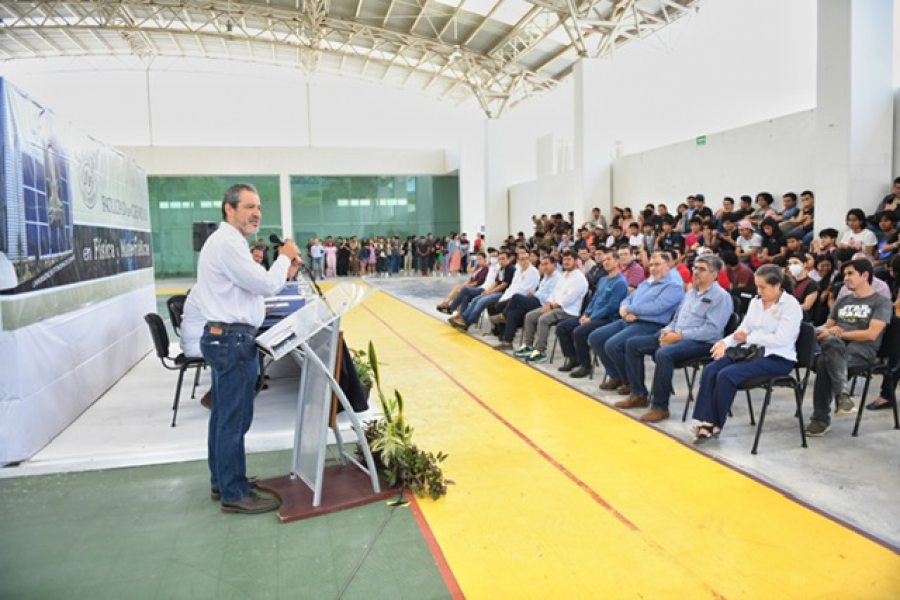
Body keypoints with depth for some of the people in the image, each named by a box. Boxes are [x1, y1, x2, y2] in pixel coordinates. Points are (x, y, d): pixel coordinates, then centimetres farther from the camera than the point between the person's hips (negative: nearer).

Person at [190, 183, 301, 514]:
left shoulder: (226, 242, 17)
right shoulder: (228, 243, -16)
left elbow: (254, 285, 16)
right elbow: (266, 285, -17)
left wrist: (284, 271, 6)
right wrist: (284, 257, -2)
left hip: (223, 338, 11)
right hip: (234, 340, -11)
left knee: (224, 415, 18)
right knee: (234, 419, -3)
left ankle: (221, 482, 30)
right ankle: (234, 494, 6)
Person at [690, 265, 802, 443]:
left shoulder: (791, 305, -7)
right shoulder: (755, 302, 15)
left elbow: (781, 339, -18)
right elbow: (742, 330, 12)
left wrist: (749, 338, -12)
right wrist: (725, 342, -7)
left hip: (778, 359, -7)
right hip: (753, 352, 7)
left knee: (726, 375, -28)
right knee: (710, 370, -19)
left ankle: (715, 425, -14)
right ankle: (706, 422, -23)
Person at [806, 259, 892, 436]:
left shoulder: (882, 302, 7)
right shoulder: (842, 301, 26)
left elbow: (871, 334, -7)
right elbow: (827, 327, 20)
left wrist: (841, 333, -10)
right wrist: (832, 333, -4)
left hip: (862, 350, -4)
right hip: (835, 346, 5)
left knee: (825, 361, -37)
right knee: (831, 343, -36)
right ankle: (841, 394, -33)